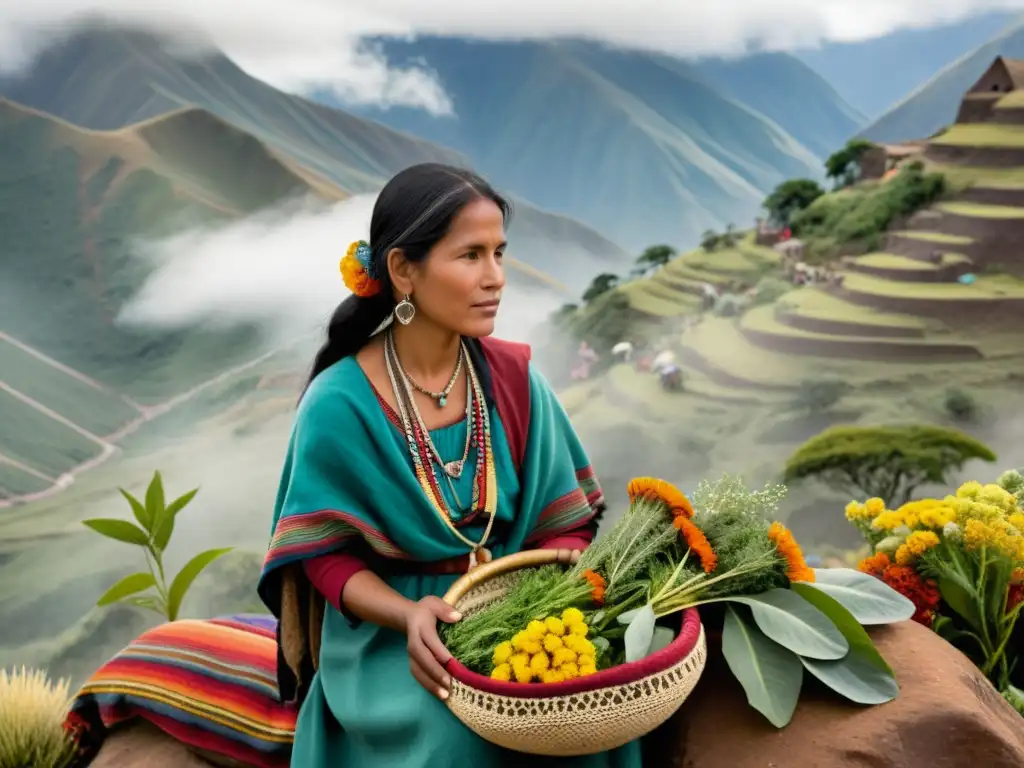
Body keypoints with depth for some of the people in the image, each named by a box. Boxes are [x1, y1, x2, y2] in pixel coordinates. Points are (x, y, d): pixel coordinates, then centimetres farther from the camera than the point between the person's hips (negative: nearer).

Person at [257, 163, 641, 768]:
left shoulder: (514, 378, -2)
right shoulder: (338, 404, -14)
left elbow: (566, 520, 3)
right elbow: (325, 554, -7)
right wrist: (407, 614, -24)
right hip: (390, 638, -3)